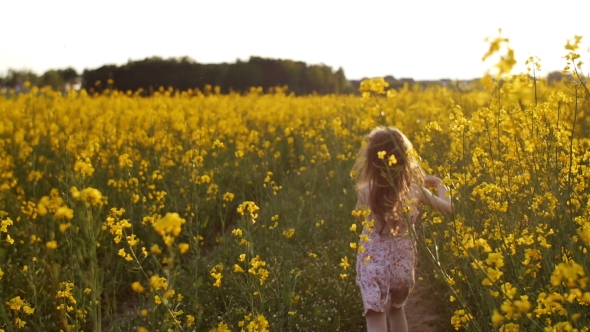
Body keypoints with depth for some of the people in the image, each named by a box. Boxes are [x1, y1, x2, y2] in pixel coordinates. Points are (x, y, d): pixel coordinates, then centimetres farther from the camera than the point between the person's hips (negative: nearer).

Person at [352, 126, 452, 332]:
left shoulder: (365, 191, -13)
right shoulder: (415, 190, -9)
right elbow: (448, 208, 8)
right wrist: (440, 185, 27)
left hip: (374, 263, -3)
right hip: (402, 262, 3)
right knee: (396, 308, 27)